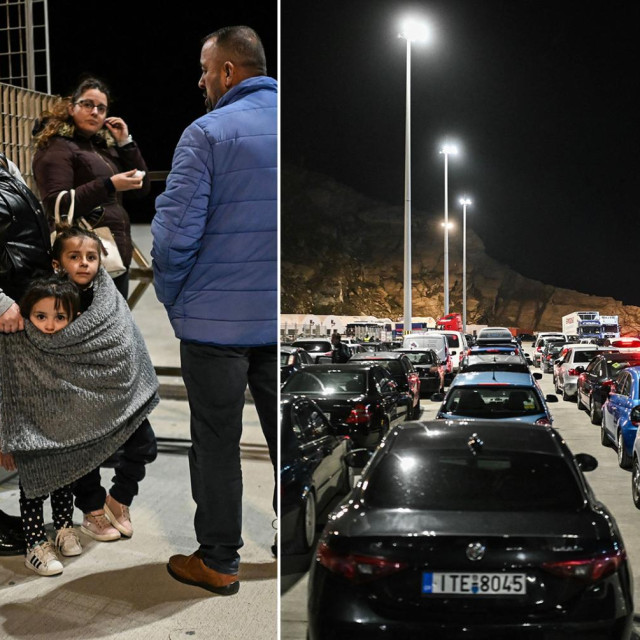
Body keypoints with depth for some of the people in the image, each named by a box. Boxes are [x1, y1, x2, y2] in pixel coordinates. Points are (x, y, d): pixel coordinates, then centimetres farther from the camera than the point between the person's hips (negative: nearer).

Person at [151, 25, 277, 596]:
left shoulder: (208, 133, -12)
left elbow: (175, 232, -16)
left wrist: (171, 298, 1)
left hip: (217, 319, -5)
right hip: (281, 320, 5)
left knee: (217, 443, 8)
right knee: (285, 436, 16)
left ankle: (219, 562, 21)